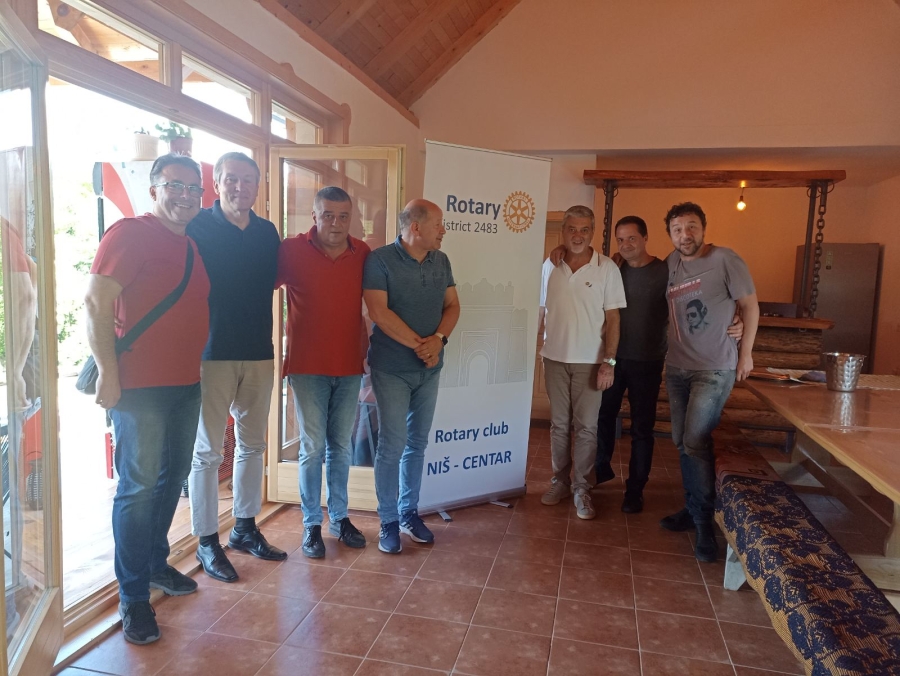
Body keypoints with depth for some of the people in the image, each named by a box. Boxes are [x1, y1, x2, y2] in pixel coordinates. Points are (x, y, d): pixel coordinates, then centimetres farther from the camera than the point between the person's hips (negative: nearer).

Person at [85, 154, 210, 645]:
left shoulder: (191, 245, 15)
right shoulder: (130, 233, -9)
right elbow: (96, 302, -15)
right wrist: (108, 372, -18)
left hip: (185, 383, 8)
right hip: (140, 385, -8)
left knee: (172, 478, 16)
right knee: (140, 487, -1)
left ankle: (156, 564, 35)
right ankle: (133, 597, 12)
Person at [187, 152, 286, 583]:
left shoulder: (268, 233, 9)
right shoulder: (197, 227, -5)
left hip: (259, 353, 5)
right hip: (212, 353, -5)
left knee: (253, 445, 13)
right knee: (208, 451, 3)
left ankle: (245, 528, 29)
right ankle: (207, 542, 17)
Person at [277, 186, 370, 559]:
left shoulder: (363, 254, 2)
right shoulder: (292, 251, -7)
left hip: (349, 365, 3)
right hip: (307, 365, -3)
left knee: (341, 446, 13)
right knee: (312, 446, 3)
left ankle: (339, 517, 28)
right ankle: (311, 524, 19)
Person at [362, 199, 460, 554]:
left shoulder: (441, 261, 6)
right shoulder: (380, 259, -11)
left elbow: (452, 305, 6)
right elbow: (379, 312, -19)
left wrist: (438, 339, -13)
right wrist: (419, 345, -17)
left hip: (430, 368, 5)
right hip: (391, 368, -5)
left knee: (417, 443, 12)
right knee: (393, 444, -2)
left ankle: (409, 513, 26)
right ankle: (389, 521, 14)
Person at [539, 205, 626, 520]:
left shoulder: (607, 268, -6)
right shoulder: (550, 265, 2)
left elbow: (612, 319, -5)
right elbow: (542, 311, 8)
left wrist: (608, 361, -10)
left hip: (589, 361, -2)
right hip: (555, 358, 3)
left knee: (586, 427, 4)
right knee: (559, 424, 12)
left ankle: (581, 488, 16)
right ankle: (560, 481, 25)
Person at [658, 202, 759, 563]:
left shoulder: (724, 260, -9)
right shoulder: (669, 264, 6)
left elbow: (750, 306, -4)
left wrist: (745, 353, -4)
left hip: (714, 368, -6)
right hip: (677, 367, 6)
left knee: (695, 442, -10)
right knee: (682, 442, 11)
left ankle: (705, 522, 3)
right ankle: (693, 509, 26)